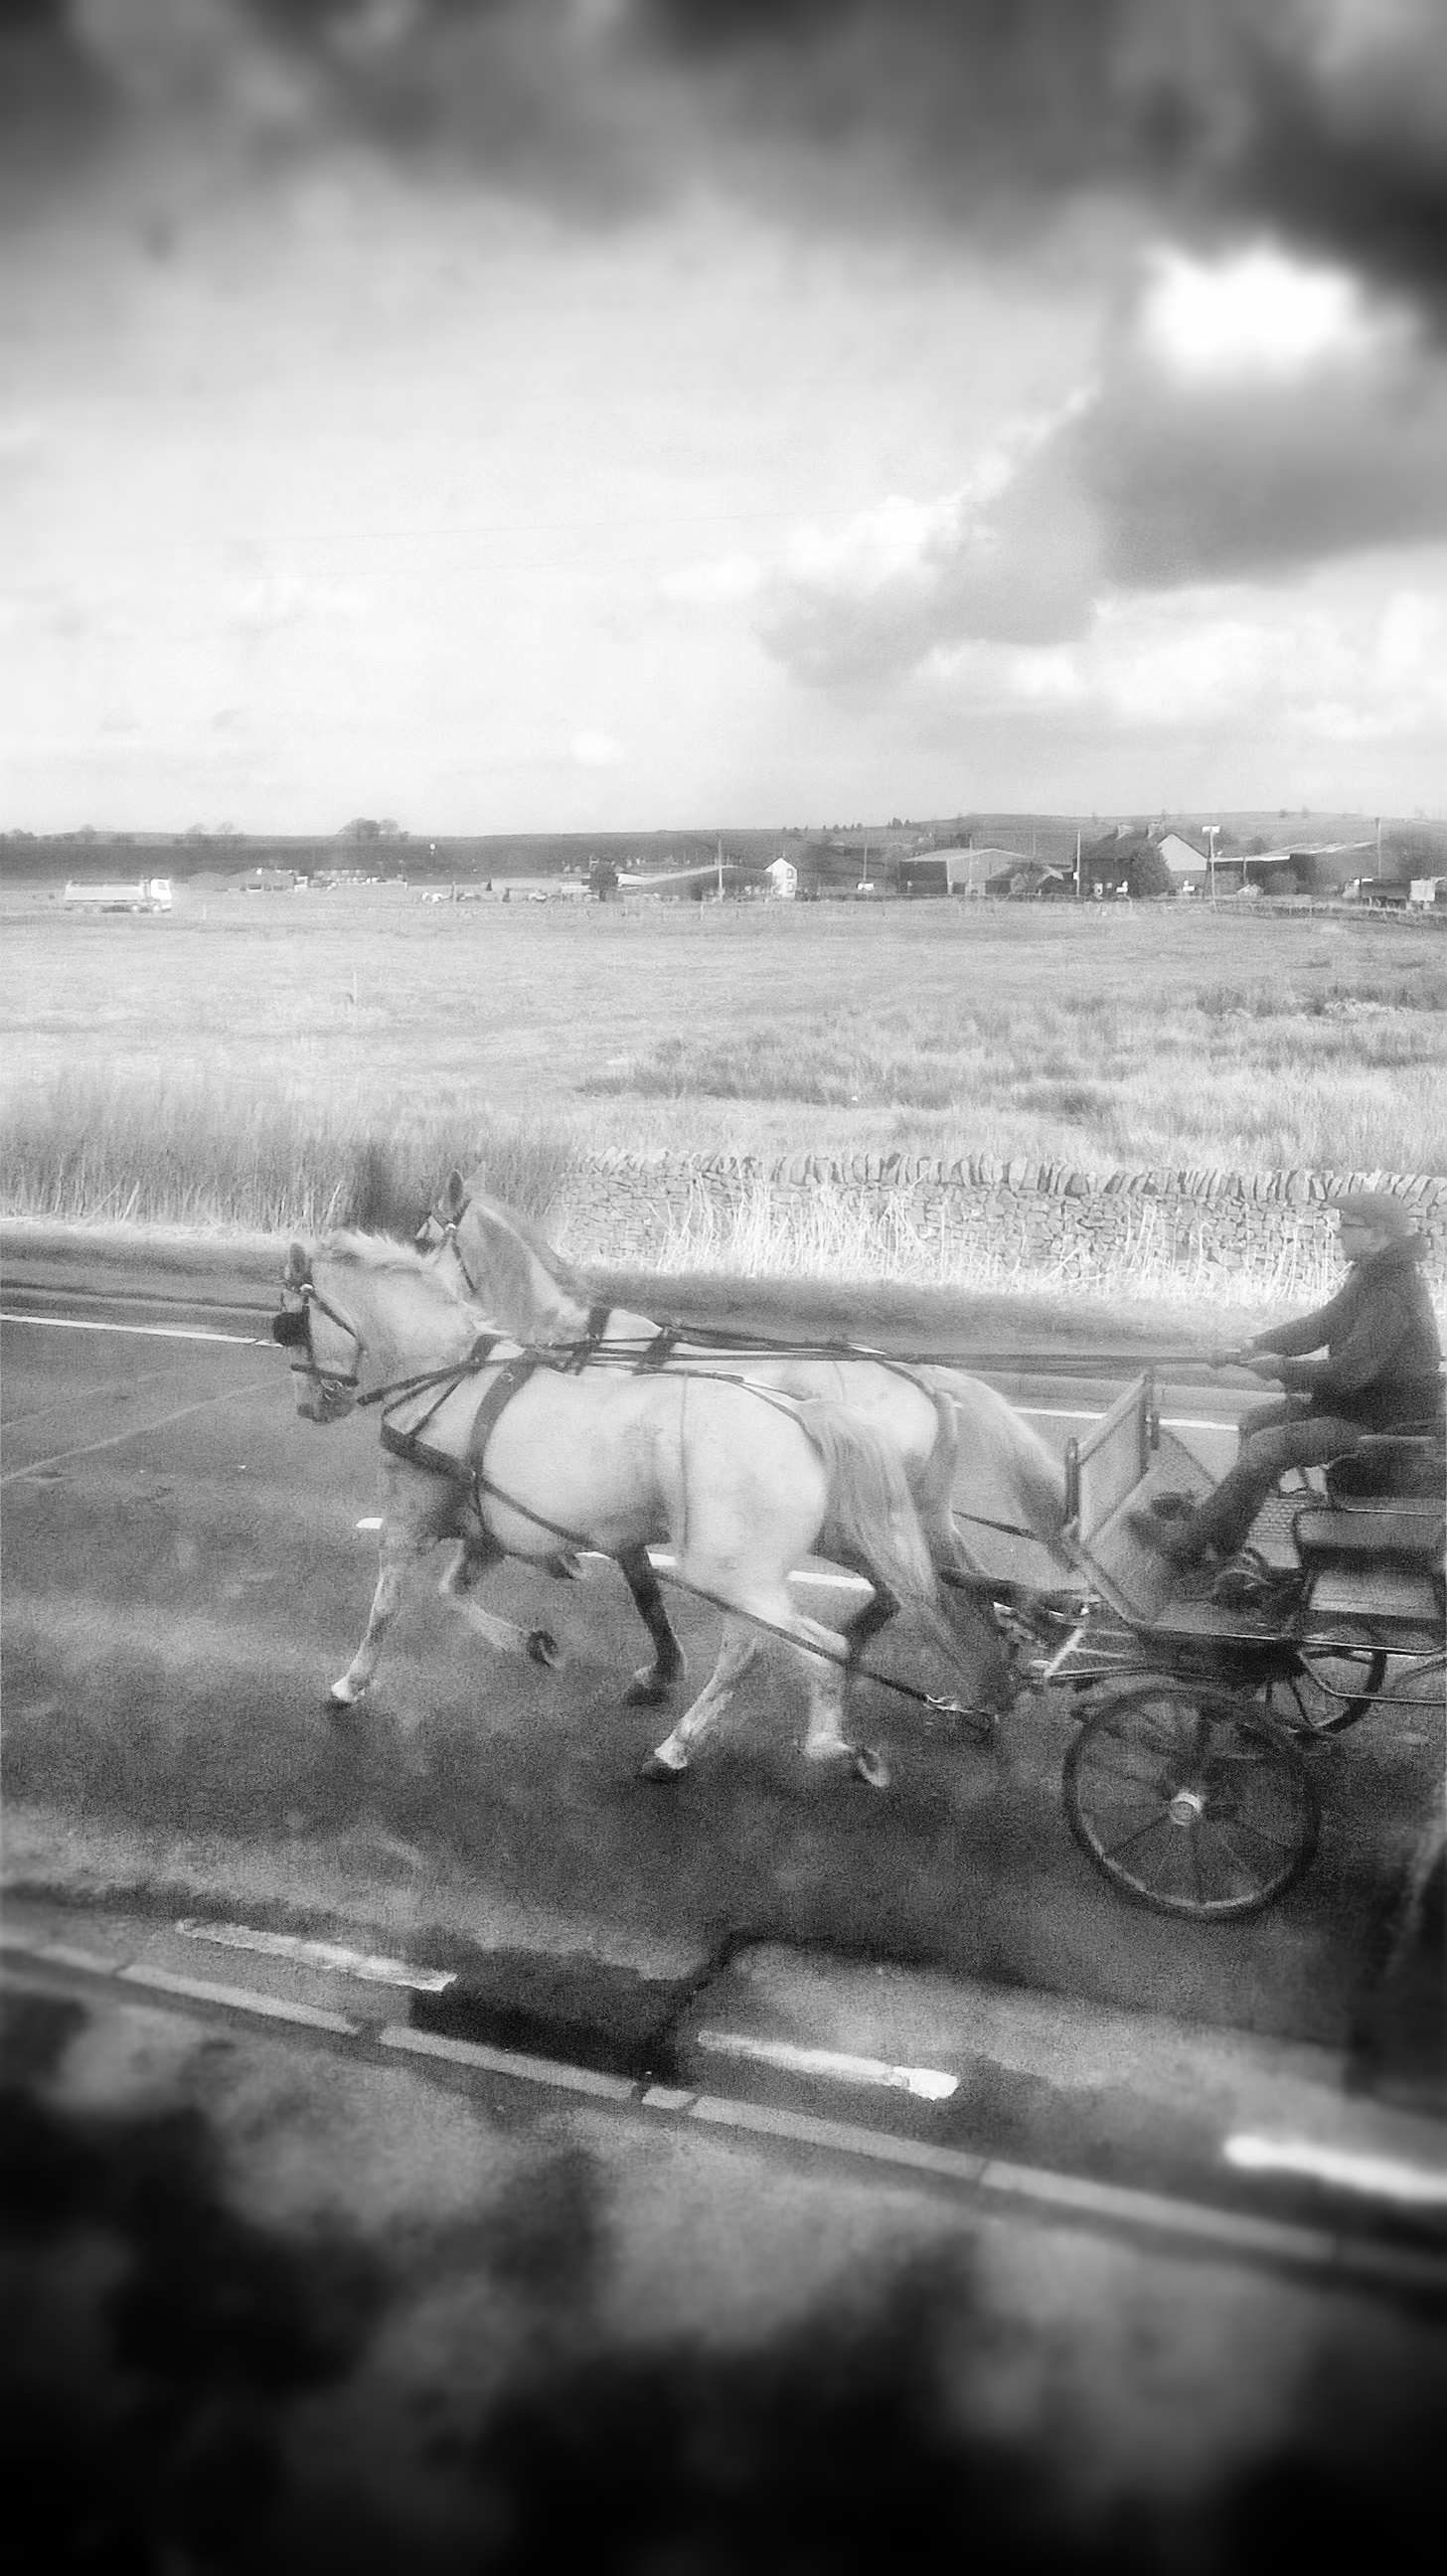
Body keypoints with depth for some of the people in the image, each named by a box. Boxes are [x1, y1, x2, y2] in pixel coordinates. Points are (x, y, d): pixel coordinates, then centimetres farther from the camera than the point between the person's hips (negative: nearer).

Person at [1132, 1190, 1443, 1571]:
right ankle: (1225, 1542, 8)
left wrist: (1282, 1369, -15)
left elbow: (1349, 1372, -29)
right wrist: (1250, 1350, 3)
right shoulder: (1371, 1276, 9)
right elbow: (1321, 1325, 14)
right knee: (1256, 1420, 9)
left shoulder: (1393, 1295, -25)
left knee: (1268, 1446, -19)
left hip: (1388, 1423, -11)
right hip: (1363, 1400, 11)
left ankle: (1186, 1543, -11)